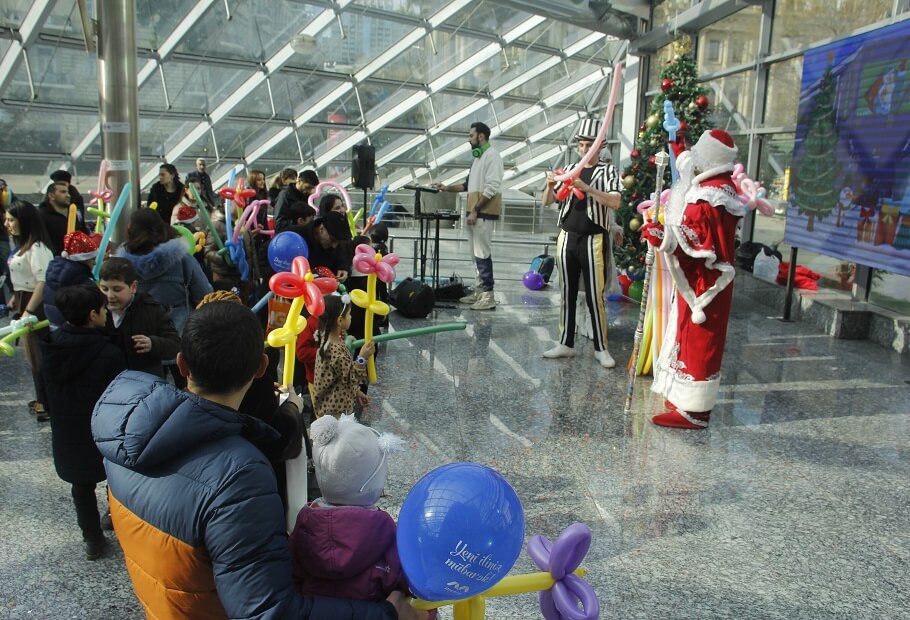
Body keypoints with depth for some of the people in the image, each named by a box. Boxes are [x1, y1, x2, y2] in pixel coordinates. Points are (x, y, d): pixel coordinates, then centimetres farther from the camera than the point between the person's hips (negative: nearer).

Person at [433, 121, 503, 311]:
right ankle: (479, 291, 18)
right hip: (475, 212, 10)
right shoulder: (478, 156, 20)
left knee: (482, 253, -10)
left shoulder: (492, 155, -10)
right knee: (476, 253, 12)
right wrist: (447, 188, 16)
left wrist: (475, 210, -20)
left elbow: (491, 188, -18)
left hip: (483, 213, -10)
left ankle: (488, 296, -9)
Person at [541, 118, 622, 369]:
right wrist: (550, 185, -10)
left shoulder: (607, 170, 0)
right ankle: (565, 343, 18)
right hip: (567, 238, 4)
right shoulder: (570, 169, 11)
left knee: (595, 297, -2)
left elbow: (615, 202, -15)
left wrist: (586, 188, -25)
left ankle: (601, 348, 8)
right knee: (567, 294, 9)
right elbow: (547, 202, 11)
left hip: (593, 240, -4)